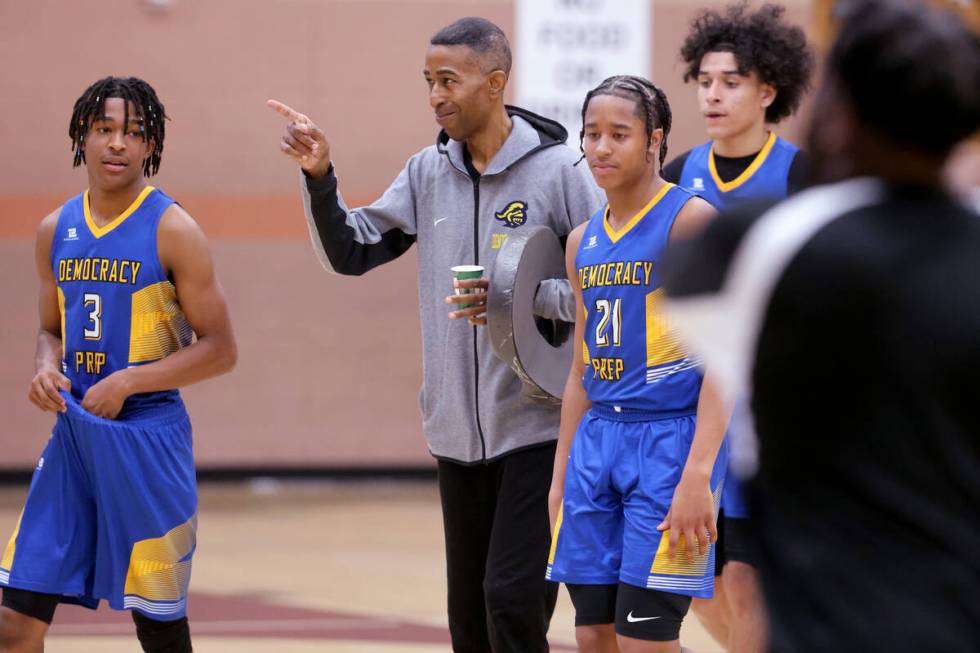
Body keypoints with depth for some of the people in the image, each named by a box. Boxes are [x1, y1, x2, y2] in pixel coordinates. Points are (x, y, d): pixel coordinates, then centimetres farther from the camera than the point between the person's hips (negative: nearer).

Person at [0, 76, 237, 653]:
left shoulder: (172, 231, -8)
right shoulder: (57, 230, 8)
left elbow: (220, 349, -9)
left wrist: (127, 382, -16)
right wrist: (47, 368, -2)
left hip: (148, 440, -5)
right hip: (73, 434, 5)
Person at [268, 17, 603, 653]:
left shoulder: (558, 169, -8)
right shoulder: (428, 171, 7)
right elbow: (352, 252, 10)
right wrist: (319, 177, -4)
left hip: (539, 429, -6)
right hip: (458, 433, 6)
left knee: (511, 597, -13)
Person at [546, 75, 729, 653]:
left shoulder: (692, 221, -9)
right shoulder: (583, 242, 13)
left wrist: (698, 474, -21)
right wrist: (560, 478, 18)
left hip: (671, 437, -7)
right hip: (598, 439, 7)